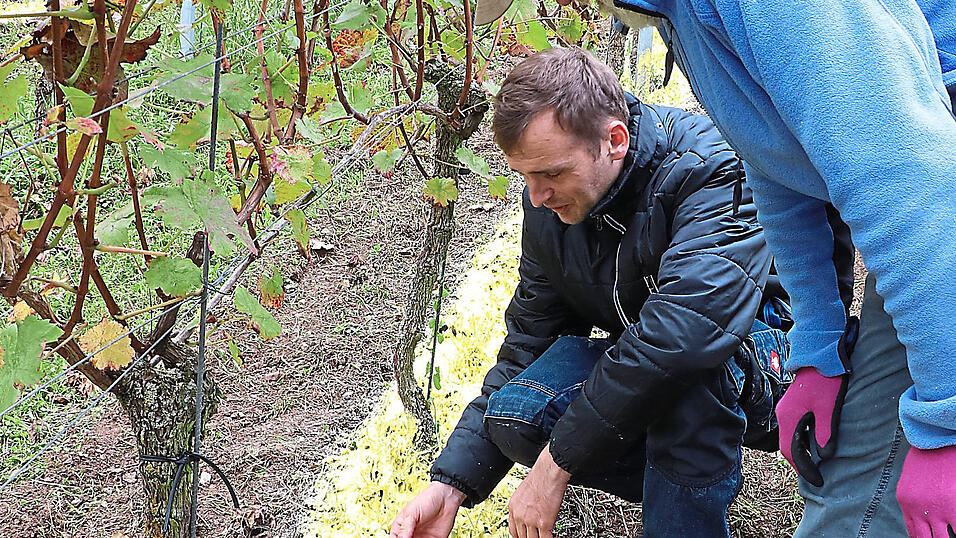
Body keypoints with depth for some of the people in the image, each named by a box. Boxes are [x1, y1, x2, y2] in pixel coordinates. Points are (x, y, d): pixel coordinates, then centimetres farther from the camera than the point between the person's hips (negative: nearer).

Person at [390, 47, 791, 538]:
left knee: (688, 357, -39)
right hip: (641, 369, 6)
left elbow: (685, 329, -43)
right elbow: (528, 343, -3)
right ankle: (696, 476, 1)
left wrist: (556, 463, -39)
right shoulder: (550, 206, -8)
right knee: (515, 416, -18)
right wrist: (450, 485, -13)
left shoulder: (709, 169, -30)